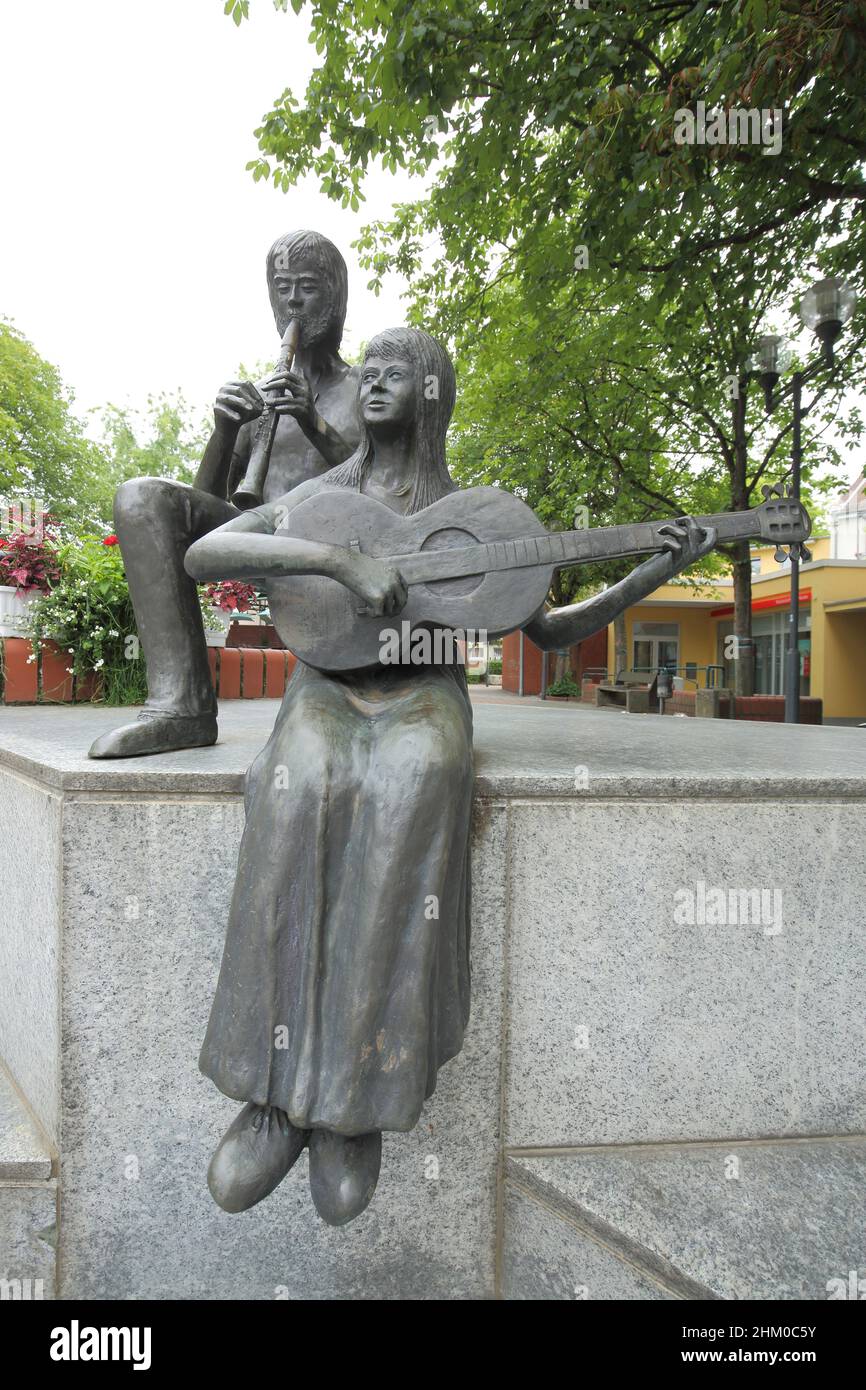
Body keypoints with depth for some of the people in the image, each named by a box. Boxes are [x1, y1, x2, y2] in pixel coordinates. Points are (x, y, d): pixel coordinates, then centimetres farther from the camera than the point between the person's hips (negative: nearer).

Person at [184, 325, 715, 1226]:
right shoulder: (322, 495, 9)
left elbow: (548, 631, 12)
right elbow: (200, 554, -7)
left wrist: (652, 575, 0)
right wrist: (340, 556, -21)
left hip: (423, 697, 0)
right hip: (327, 691, 0)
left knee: (410, 792, -37)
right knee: (301, 790, -36)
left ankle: (357, 1089, -24)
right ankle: (280, 1084, -24)